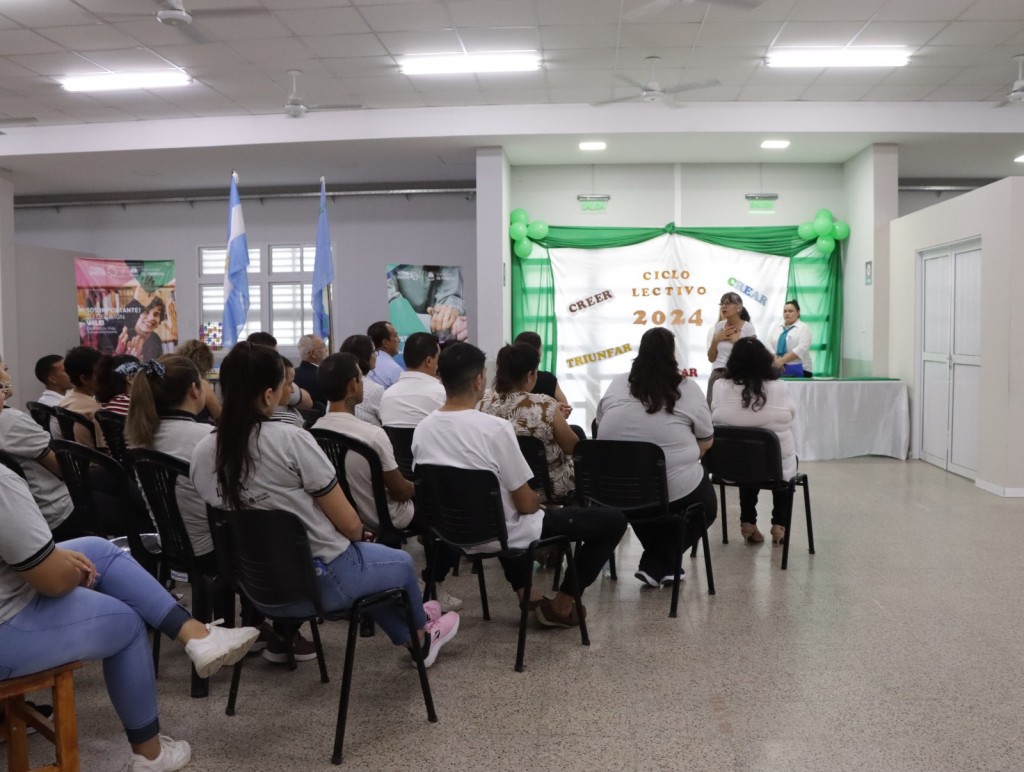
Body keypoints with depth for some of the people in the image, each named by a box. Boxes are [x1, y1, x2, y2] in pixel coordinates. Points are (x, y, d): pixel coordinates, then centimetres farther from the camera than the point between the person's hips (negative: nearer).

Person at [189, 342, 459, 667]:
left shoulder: (201, 453, -7)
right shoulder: (290, 440, -24)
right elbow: (348, 524, -17)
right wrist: (361, 537, 9)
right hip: (320, 581, -6)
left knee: (367, 558, 33)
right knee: (401, 563, 25)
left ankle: (411, 637, 50)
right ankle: (422, 630, 54)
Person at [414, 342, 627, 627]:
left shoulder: (422, 430, -6)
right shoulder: (495, 428, -25)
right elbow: (525, 504, -20)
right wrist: (539, 503, 5)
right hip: (501, 535, -7)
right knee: (612, 519, 4)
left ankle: (526, 593, 33)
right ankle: (561, 606, 16)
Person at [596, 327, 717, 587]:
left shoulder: (616, 384, 5)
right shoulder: (687, 388, -3)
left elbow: (601, 427, 16)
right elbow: (706, 442, 5)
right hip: (675, 488, -3)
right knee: (706, 506, 24)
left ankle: (654, 563, 18)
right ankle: (659, 565, 8)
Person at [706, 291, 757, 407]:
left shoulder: (748, 328, -5)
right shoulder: (717, 327, 6)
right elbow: (711, 358, 8)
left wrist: (737, 341, -13)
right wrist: (716, 340, -6)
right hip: (717, 375, 4)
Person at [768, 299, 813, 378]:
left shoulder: (803, 328, 0)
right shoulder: (777, 328, 15)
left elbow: (801, 349, -13)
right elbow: (769, 345, 5)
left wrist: (781, 361, -20)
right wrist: (776, 361, -13)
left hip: (799, 370, -4)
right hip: (777, 369, 4)